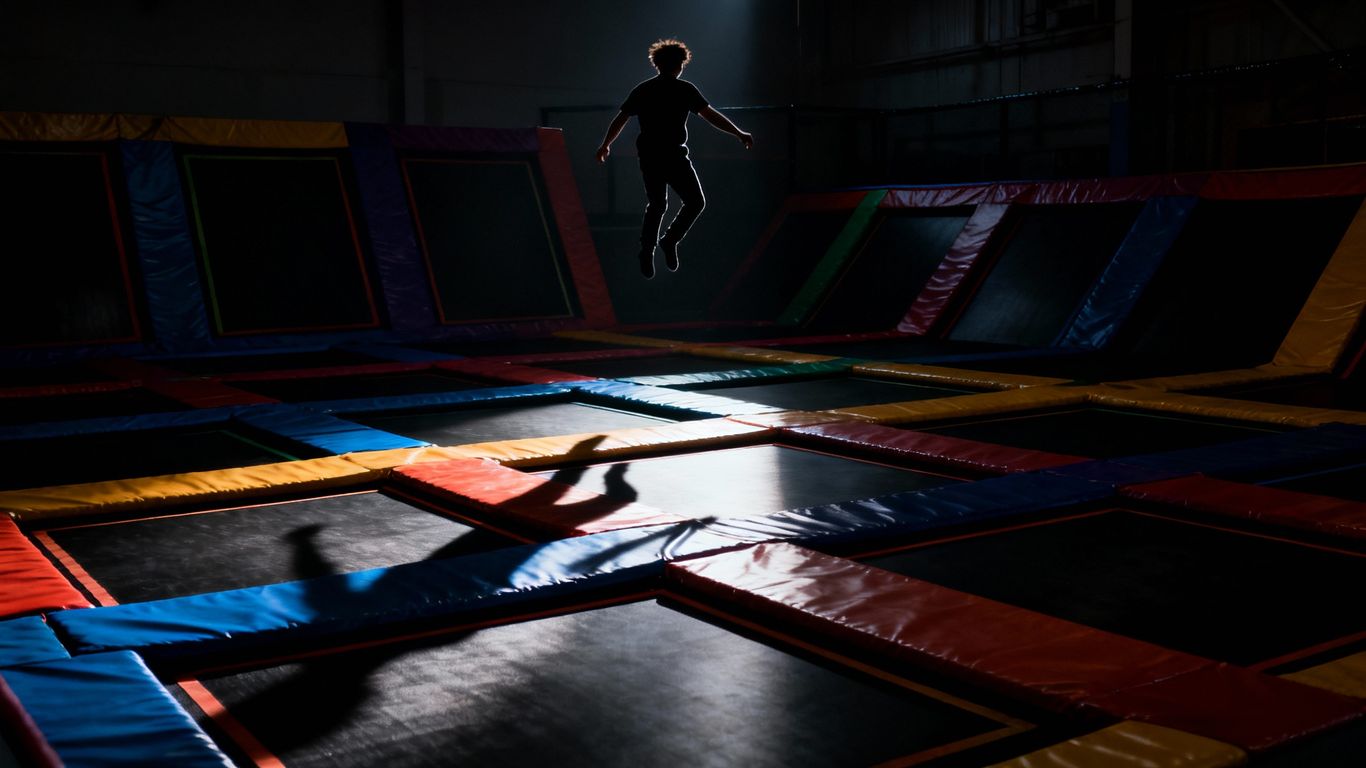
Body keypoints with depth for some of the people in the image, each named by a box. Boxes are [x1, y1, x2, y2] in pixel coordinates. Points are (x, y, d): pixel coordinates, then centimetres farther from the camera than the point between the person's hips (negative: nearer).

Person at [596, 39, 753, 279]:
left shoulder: (642, 90, 7)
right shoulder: (685, 90, -5)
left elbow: (620, 120, 10)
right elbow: (711, 115, -9)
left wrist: (605, 145, 23)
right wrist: (739, 134, -3)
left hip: (649, 157, 5)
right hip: (674, 157, -5)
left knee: (656, 205, 19)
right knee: (695, 202, 9)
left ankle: (647, 252, 15)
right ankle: (670, 240, -4)